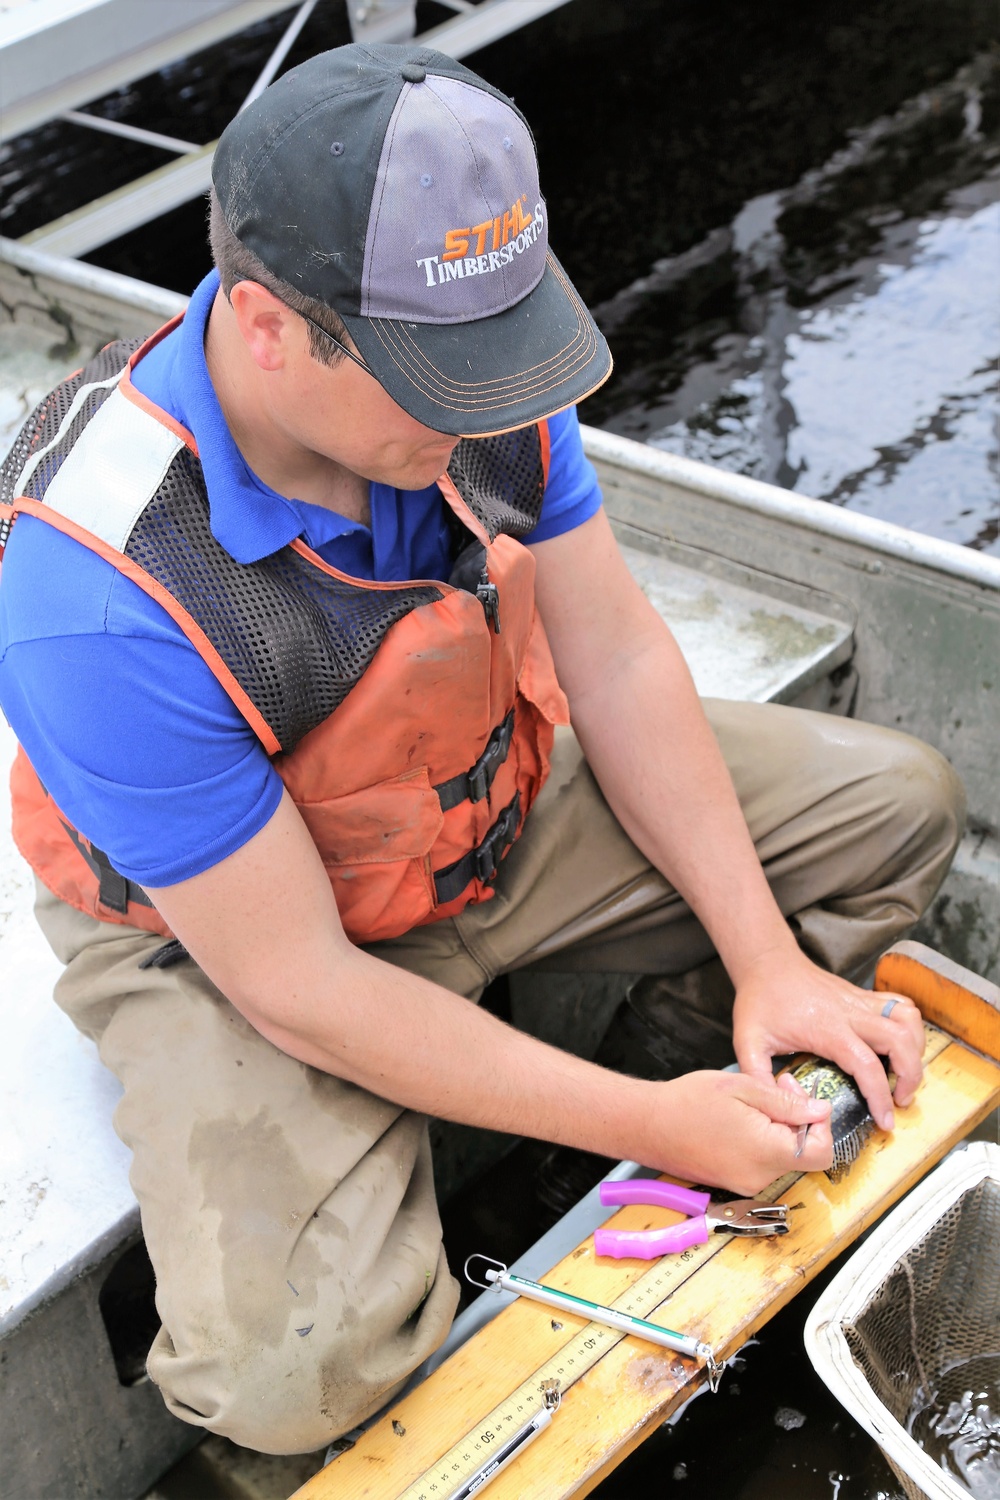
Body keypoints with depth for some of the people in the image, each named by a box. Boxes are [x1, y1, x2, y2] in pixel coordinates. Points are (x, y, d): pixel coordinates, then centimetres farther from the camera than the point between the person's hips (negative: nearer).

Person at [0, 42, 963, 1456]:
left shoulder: (465, 358, -19)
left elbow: (619, 659, -8)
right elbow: (300, 988, -28)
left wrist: (766, 964, -11)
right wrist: (651, 1127, -23)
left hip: (496, 794, 6)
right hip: (226, 926, -5)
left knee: (900, 804, 0)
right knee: (295, 1369, -28)